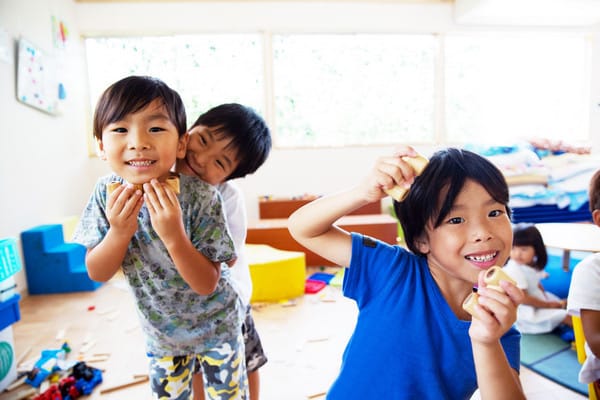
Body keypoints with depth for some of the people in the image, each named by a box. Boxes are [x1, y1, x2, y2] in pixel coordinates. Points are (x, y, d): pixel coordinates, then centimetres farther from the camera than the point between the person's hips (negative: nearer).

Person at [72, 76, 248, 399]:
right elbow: (97, 273, -10)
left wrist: (174, 236, -41)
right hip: (159, 332, 4)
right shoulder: (107, 192, -17)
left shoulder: (201, 197, -29)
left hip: (215, 328, -3)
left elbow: (206, 284, -25)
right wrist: (119, 231, -29)